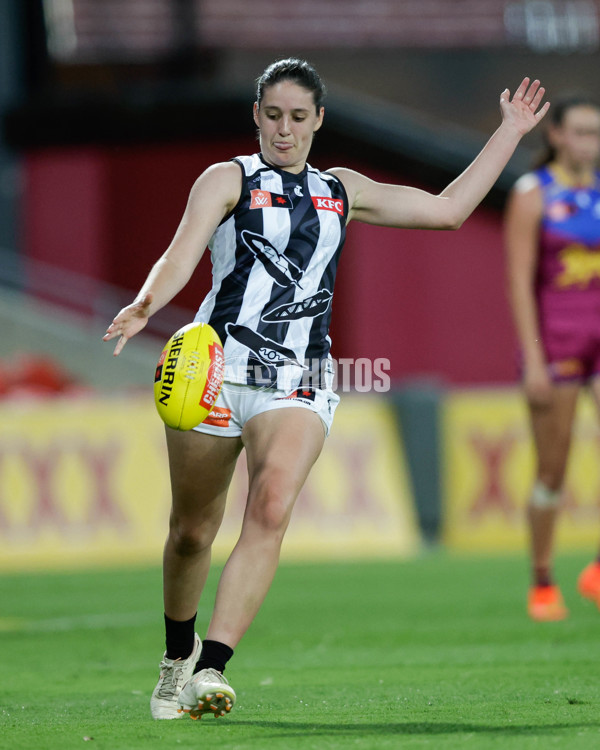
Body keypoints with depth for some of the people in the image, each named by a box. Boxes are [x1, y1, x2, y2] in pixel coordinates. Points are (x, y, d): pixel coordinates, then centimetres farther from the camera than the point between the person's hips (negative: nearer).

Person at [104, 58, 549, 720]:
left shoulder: (342, 191, 19)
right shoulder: (228, 180, 6)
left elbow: (447, 209, 26)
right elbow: (180, 256, -10)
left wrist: (511, 131, 27)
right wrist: (144, 306, -32)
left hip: (297, 386, 2)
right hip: (215, 369, -2)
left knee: (272, 509, -24)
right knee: (192, 532, 7)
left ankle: (210, 669, -29)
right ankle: (178, 655, 34)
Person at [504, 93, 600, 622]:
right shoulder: (532, 195, -5)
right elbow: (520, 280, -10)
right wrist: (534, 360, -16)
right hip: (552, 338, -4)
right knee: (552, 469, 2)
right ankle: (542, 584, 17)